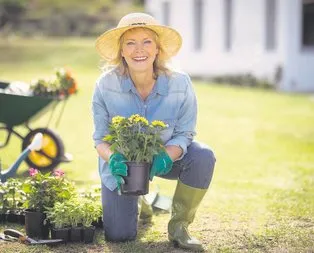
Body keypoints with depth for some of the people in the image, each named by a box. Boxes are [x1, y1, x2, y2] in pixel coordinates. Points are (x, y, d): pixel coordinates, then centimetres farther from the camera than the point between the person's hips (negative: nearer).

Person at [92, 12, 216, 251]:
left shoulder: (180, 83, -24)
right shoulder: (106, 85, -24)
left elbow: (184, 135, -17)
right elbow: (101, 139, -16)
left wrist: (166, 157, -38)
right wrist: (113, 158, -38)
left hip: (166, 156, 0)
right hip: (122, 162, 0)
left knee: (203, 157, -31)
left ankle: (179, 225, -8)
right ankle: (132, 201, 30)